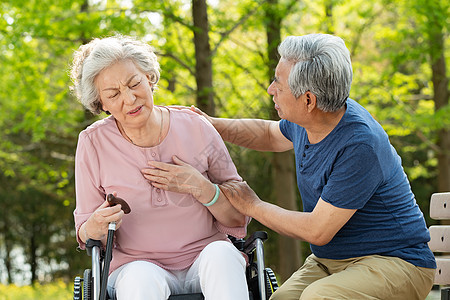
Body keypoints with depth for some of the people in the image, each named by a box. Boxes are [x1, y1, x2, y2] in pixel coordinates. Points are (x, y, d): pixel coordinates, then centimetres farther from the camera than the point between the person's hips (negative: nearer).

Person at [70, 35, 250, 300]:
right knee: (140, 278, -36)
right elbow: (85, 235, 2)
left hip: (205, 265, 1)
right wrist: (95, 228, -21)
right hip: (137, 265, -1)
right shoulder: (93, 144, -3)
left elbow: (239, 218, 2)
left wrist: (200, 187, -16)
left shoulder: (196, 128, -2)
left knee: (221, 253, -33)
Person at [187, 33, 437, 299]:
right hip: (328, 262, 8)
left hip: (394, 262, -7)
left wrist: (252, 206, -8)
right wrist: (211, 124, 17)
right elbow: (271, 135, 28)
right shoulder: (306, 119, 1)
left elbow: (317, 231, -22)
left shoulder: (360, 145, -26)